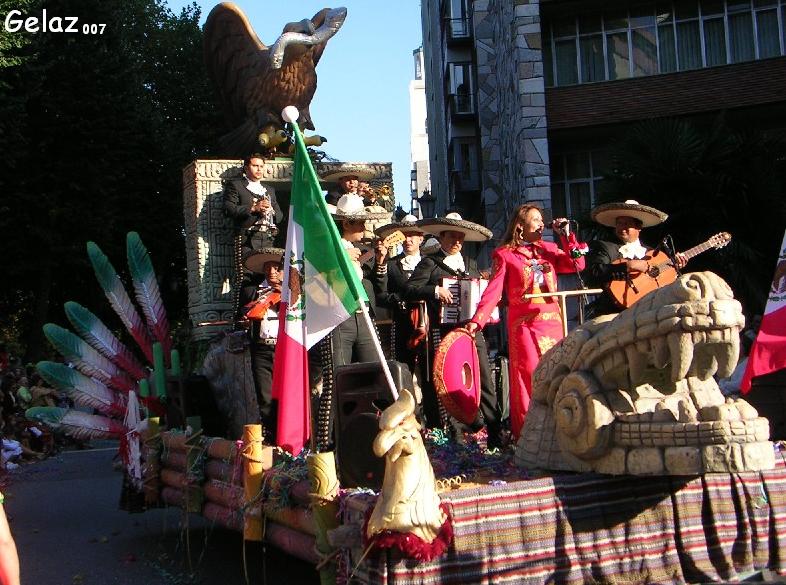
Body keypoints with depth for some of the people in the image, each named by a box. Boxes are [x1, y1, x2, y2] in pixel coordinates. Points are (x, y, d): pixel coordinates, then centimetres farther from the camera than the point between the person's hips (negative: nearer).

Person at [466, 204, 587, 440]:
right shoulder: (505, 255, 3)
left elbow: (577, 264, 3)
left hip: (552, 321, 4)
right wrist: (476, 320, -15)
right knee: (528, 376, -5)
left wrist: (566, 235, 2)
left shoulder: (549, 249, 15)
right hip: (524, 324, -4)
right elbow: (493, 290, -4)